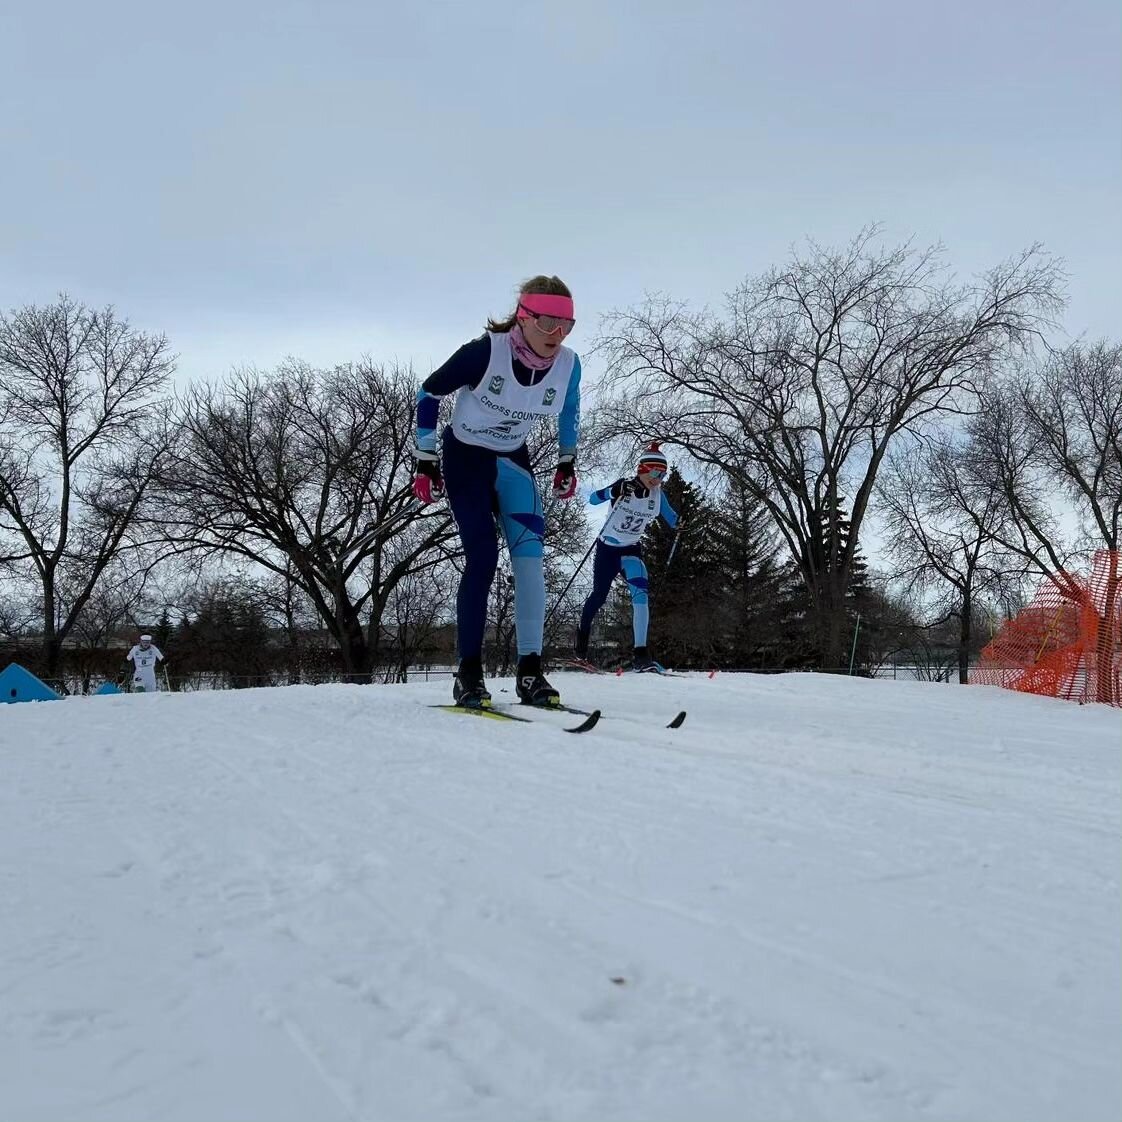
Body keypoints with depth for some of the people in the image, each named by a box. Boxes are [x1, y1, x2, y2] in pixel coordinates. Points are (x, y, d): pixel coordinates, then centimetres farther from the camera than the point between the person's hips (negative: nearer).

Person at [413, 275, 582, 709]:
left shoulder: (568, 365, -14)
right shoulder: (485, 351, -27)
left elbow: (569, 409, 11)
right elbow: (428, 394, -13)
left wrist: (567, 463, 15)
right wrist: (426, 462, -11)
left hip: (513, 460, 4)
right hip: (465, 456, -4)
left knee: (530, 556, -10)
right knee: (483, 556, -17)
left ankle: (529, 671, -4)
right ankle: (468, 672, -8)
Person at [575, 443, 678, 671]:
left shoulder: (658, 495, -6)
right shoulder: (624, 487, -17)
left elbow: (673, 521, 1)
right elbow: (592, 499, -25)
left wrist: (679, 520, -24)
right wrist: (614, 493, -44)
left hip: (631, 550, 2)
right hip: (607, 547, -2)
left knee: (640, 594, -20)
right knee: (599, 595, 8)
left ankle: (641, 654, -25)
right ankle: (583, 630, 41)